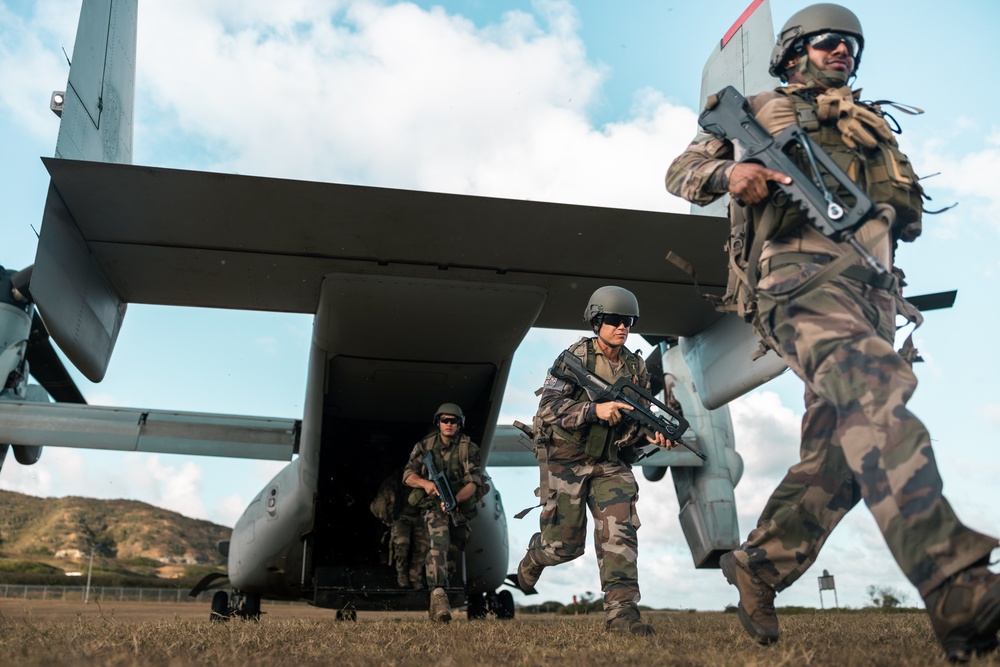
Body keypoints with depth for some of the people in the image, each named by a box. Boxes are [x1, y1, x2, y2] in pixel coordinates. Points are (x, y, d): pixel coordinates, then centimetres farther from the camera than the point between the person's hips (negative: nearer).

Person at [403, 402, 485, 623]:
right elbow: (408, 475, -7)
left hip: (460, 506, 2)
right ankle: (439, 597, -36)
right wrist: (425, 483, -29)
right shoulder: (425, 446, -4)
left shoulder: (469, 448, -9)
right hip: (434, 505, -2)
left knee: (452, 555, 15)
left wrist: (454, 500, -34)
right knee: (439, 545, -28)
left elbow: (473, 483, -16)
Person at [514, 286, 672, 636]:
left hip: (611, 463, 4)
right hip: (567, 459, -4)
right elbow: (548, 408, -19)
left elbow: (638, 419, 13)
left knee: (620, 530, -13)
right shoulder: (575, 356, -11)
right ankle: (531, 561, 35)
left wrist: (652, 433, -10)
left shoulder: (637, 367, 5)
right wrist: (595, 409, -33)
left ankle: (621, 610, -10)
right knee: (564, 544, 2)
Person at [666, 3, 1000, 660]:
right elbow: (681, 171, 14)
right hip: (802, 275, -6)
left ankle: (758, 566, 12)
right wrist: (728, 171, -8)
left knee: (840, 455, -3)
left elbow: (911, 220, 31)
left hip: (872, 292, 6)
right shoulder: (758, 110, 21)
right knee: (877, 387, -32)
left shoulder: (873, 125, 33)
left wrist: (899, 200, 7)